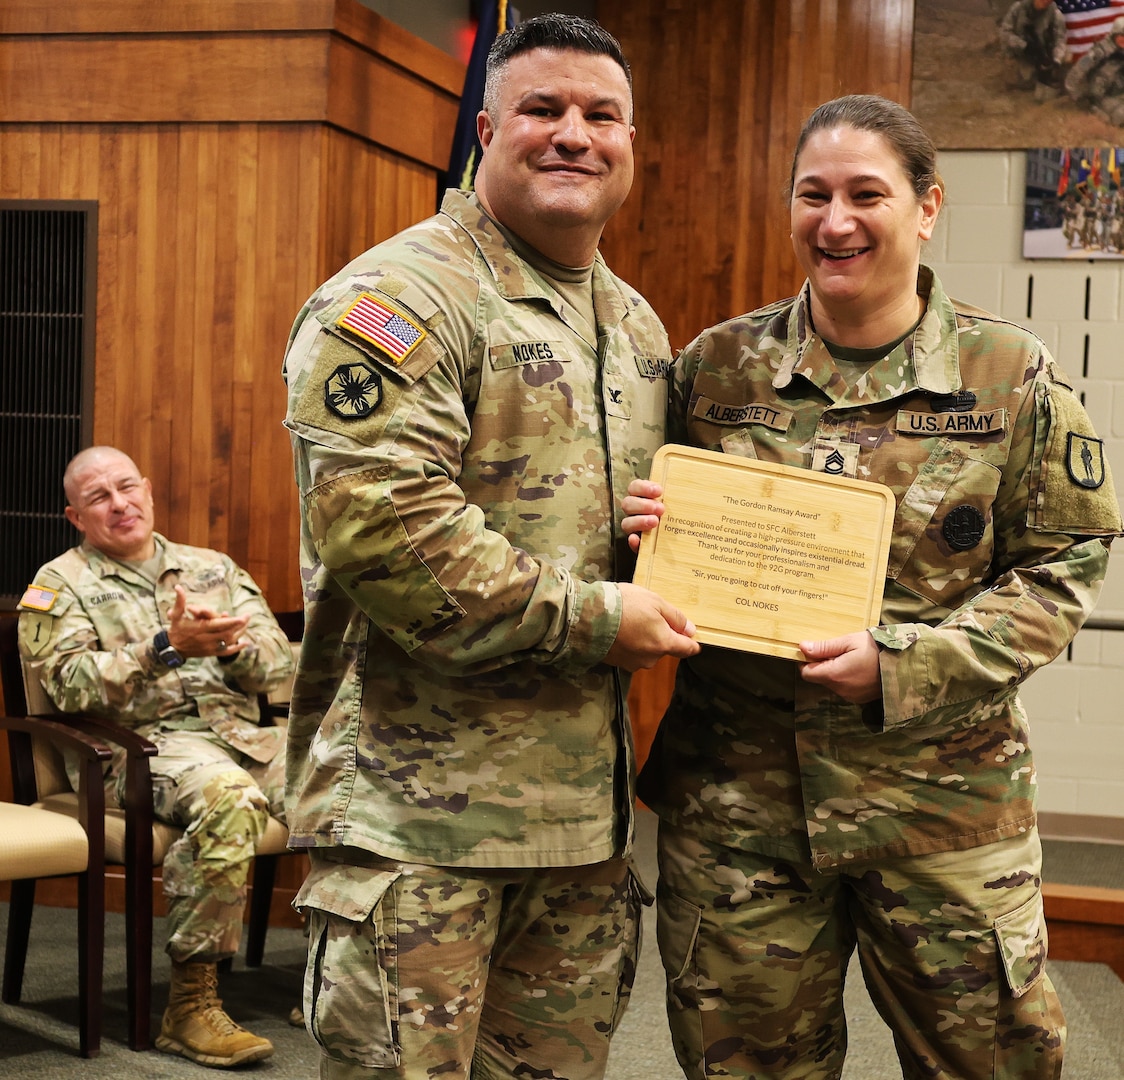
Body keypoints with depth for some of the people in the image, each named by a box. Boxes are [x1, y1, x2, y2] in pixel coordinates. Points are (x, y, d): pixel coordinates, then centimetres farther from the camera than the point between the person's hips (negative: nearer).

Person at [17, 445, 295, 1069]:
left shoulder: (213, 567, 22)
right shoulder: (60, 585, 9)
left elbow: (278, 662, 14)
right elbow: (72, 684, -8)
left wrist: (230, 643, -9)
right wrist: (167, 647, -18)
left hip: (243, 732, 5)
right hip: (142, 744, -5)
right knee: (228, 797, -38)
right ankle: (190, 1005, -29)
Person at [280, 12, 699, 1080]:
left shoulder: (637, 328, 17)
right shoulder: (401, 298, -10)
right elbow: (375, 521, -23)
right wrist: (591, 614, -18)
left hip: (584, 805, 8)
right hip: (418, 801, -8)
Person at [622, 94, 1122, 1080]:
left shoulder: (1014, 376, -2)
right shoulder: (716, 366, 3)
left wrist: (906, 666, -15)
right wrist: (645, 528, -11)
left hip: (944, 803, -1)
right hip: (737, 790, 2)